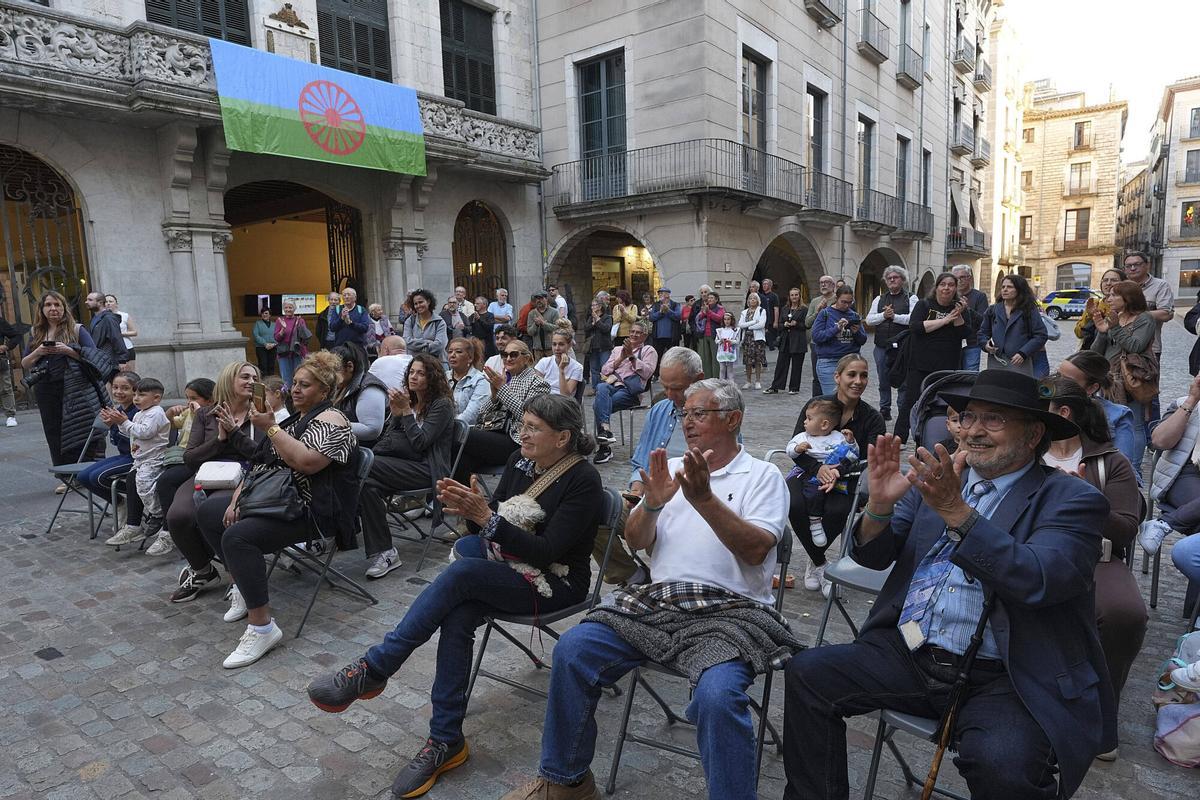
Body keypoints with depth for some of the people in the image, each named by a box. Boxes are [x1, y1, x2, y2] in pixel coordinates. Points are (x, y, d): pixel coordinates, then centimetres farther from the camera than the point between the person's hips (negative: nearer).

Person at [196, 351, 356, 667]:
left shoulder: (330, 419, -11)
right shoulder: (297, 417, 18)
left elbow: (307, 462, -28)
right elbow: (264, 462, 18)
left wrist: (270, 428, -20)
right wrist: (237, 498, 7)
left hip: (306, 510, -11)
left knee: (237, 536, -30)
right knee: (208, 511, 13)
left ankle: (262, 626, -24)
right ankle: (242, 585, 17)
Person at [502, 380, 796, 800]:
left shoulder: (762, 475, 5)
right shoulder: (671, 467, 17)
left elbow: (756, 549, -11)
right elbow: (636, 540, 10)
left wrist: (705, 499, -22)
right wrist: (653, 503, -11)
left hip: (729, 609, -4)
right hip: (656, 599, 5)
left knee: (717, 695, -33)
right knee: (571, 651, -13)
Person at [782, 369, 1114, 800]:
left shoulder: (1072, 500, -3)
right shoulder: (934, 477, 9)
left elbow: (1039, 581, -22)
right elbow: (873, 555, 4)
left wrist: (955, 511, -28)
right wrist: (879, 504, -16)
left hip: (1003, 680, -4)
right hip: (907, 654, 4)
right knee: (806, 671, -11)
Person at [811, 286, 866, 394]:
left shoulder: (854, 315, 11)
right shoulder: (825, 313, 1)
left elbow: (863, 341, 11)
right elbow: (816, 336, -9)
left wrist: (857, 332, -10)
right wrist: (836, 328, -19)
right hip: (829, 362, -4)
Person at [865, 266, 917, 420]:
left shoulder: (911, 298, 2)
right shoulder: (879, 299, 14)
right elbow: (869, 319, 3)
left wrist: (894, 316, -15)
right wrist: (883, 315, -12)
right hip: (881, 347, 4)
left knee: (903, 382, 0)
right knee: (883, 381, 12)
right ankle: (884, 410, 23)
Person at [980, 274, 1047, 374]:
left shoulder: (1030, 311, 4)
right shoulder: (992, 310, 13)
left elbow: (1040, 335, 0)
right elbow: (983, 332, 20)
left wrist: (1023, 353, -12)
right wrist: (985, 344, -3)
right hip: (995, 362, 3)